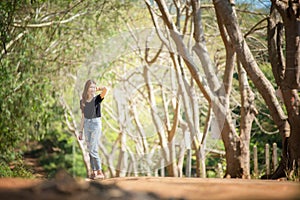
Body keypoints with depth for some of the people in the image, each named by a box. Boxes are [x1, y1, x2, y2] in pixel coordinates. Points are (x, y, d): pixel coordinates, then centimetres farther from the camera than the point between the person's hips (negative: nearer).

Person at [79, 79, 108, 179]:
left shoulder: (97, 99, -7)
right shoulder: (83, 101, 7)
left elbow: (105, 89, -27)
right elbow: (83, 117, 13)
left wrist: (97, 88, -5)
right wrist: (81, 131, 14)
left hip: (96, 124, -5)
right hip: (87, 125, 5)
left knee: (93, 150, -9)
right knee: (90, 150, 7)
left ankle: (100, 172, -3)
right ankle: (94, 171, 14)